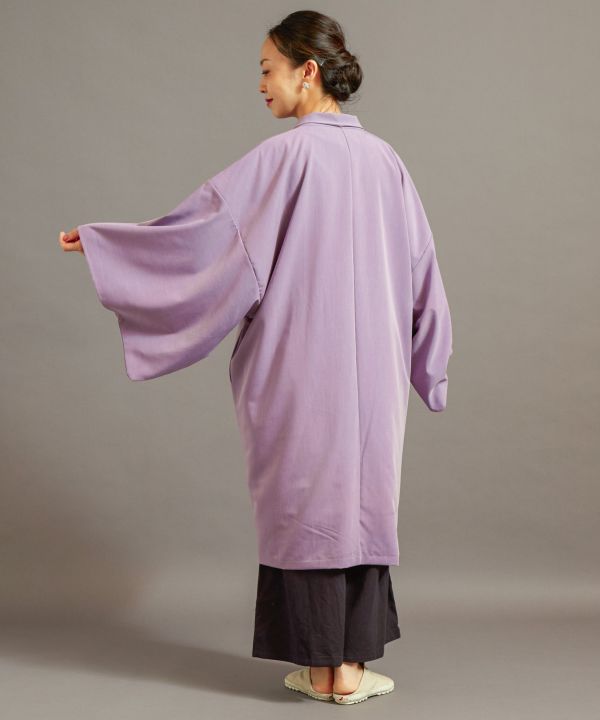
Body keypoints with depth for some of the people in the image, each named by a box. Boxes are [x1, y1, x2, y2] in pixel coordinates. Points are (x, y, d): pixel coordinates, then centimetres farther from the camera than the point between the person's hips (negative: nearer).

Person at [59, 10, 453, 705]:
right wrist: (427, 361, 22)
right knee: (361, 495, 12)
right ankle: (353, 662, 18)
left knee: (305, 498, 5)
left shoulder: (287, 155, -12)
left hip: (300, 365, -5)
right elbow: (420, 268, 11)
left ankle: (322, 668, 15)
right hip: (371, 366, 5)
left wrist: (100, 239, -1)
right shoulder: (383, 158, 6)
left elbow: (203, 224, -11)